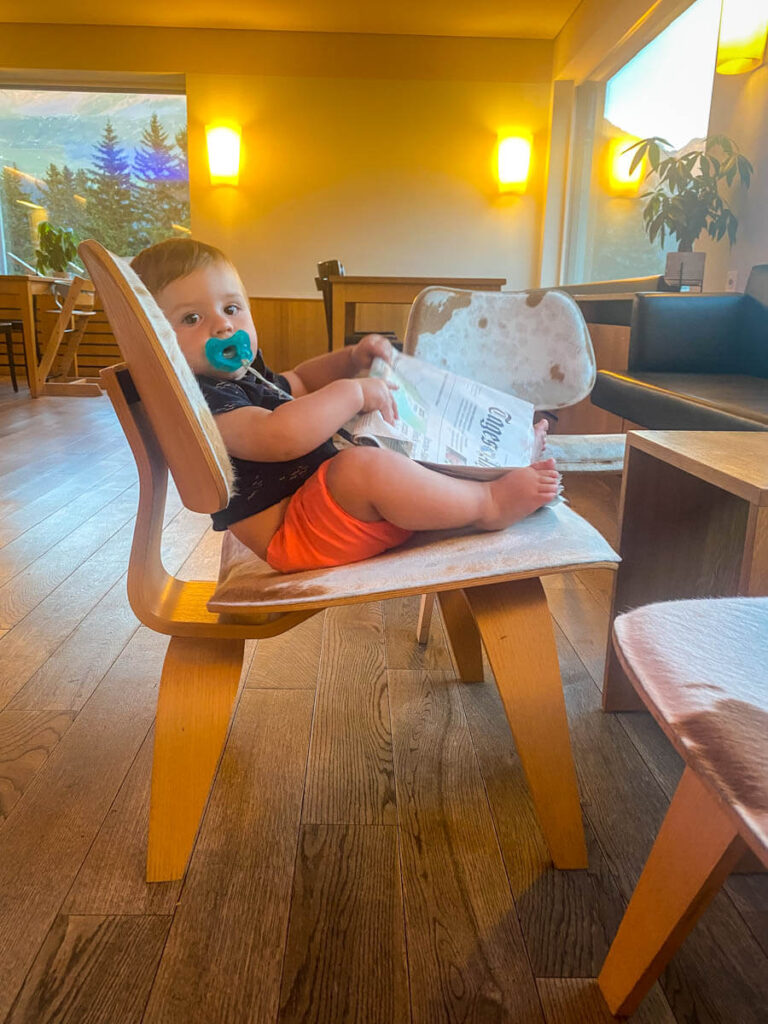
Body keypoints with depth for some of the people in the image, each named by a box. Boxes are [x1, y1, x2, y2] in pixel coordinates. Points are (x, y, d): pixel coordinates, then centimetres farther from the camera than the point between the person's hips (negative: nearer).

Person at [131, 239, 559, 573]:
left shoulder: (246, 376, 18)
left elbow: (298, 382, 36)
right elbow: (277, 436, -33)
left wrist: (351, 359, 17)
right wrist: (353, 392, -21)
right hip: (291, 536, -11)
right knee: (364, 466, -37)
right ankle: (488, 504, -22)